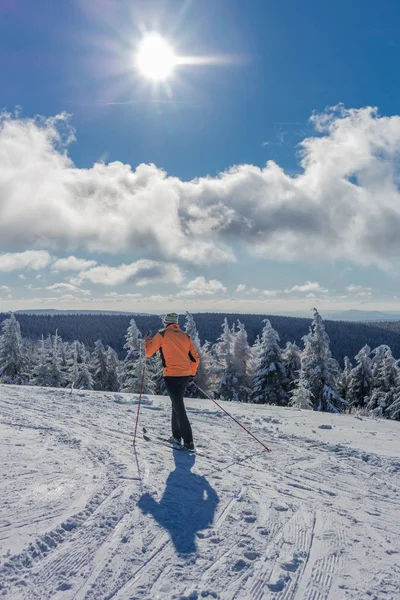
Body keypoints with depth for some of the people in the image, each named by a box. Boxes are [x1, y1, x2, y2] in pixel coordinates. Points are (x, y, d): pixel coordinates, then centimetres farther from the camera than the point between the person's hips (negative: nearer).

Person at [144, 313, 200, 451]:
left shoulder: (162, 334, -1)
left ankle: (188, 442, -6)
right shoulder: (185, 336, 11)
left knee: (179, 408, -3)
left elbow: (148, 353, 4)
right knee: (177, 404, 21)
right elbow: (195, 358, 12)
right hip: (185, 375, 5)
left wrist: (147, 340, 20)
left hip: (171, 375, -5)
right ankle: (176, 436, 27)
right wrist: (192, 372, 26)